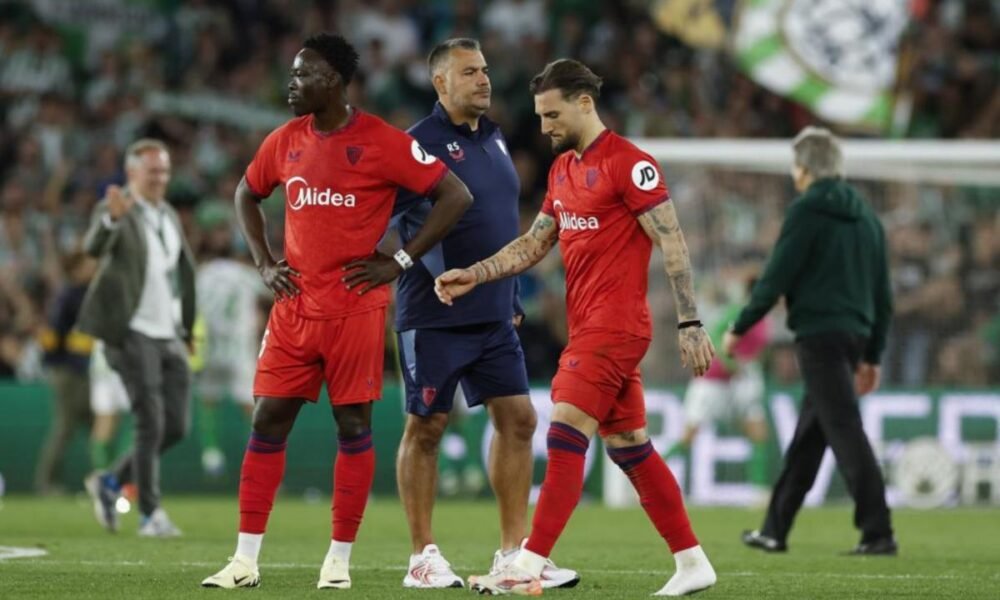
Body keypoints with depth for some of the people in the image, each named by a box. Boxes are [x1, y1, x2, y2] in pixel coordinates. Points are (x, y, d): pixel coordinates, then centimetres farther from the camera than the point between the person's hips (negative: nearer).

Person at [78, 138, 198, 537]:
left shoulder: (169, 216, 15)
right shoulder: (117, 212, -8)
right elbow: (94, 247, -30)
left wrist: (188, 326, 23)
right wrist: (113, 218, -51)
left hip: (169, 337, 7)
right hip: (132, 334, -7)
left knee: (177, 426, 4)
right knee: (150, 424, -10)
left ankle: (111, 482, 20)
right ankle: (150, 515, -1)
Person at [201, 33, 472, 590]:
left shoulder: (381, 142, -9)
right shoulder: (286, 141, 8)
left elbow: (456, 196, -9)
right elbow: (247, 195, 26)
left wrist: (400, 261, -10)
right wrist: (264, 263, 12)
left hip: (356, 309, -5)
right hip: (295, 308, 5)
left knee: (354, 426, 1)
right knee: (268, 422, 1)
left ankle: (340, 559, 8)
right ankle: (246, 559, 4)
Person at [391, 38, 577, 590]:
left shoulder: (494, 141, 13)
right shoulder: (420, 145, -12)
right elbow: (412, 225, -19)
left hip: (493, 317, 8)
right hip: (434, 316, -7)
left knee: (518, 419, 4)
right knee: (426, 427, 1)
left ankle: (514, 551, 10)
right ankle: (423, 556, 8)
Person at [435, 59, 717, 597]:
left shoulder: (628, 164, -11)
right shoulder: (563, 168, 15)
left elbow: (672, 244, -13)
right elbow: (535, 243, 20)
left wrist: (690, 323, -17)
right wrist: (473, 276, 8)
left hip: (614, 326, -9)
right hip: (586, 326, 9)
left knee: (565, 435, -14)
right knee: (630, 447, 10)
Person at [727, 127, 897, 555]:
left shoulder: (806, 211, -6)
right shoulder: (865, 216, 17)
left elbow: (776, 277, -10)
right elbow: (883, 295, 18)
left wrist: (739, 328, 1)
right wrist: (873, 355, 22)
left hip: (819, 334, -8)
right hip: (854, 334, 8)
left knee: (845, 431, -10)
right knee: (806, 438, 14)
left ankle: (878, 532, -17)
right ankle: (775, 530, 20)